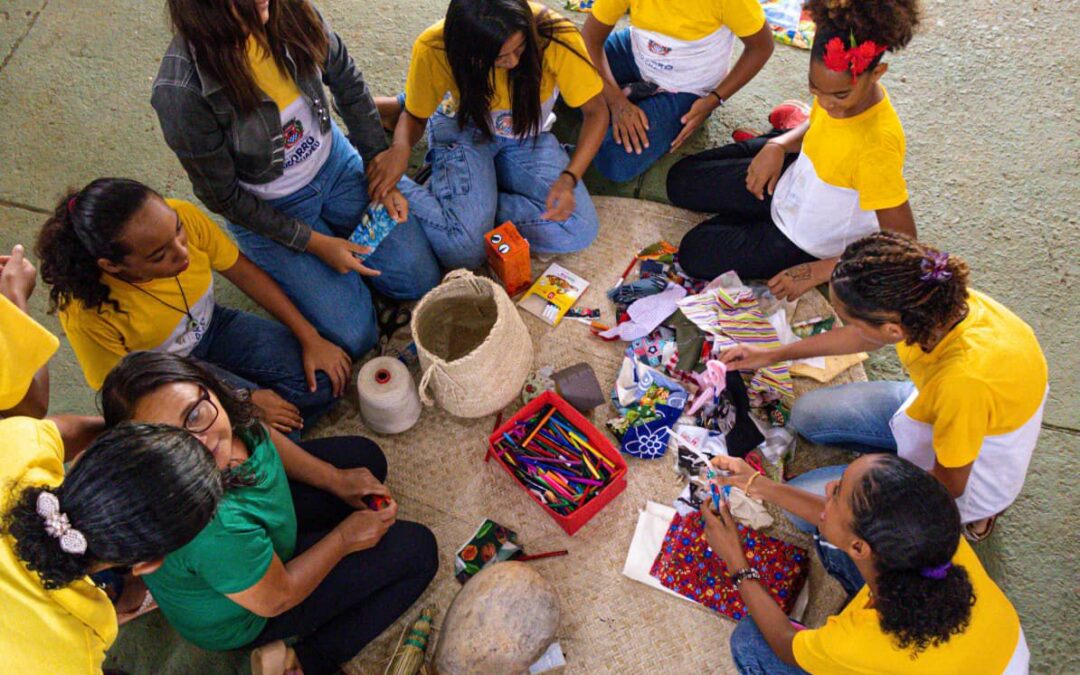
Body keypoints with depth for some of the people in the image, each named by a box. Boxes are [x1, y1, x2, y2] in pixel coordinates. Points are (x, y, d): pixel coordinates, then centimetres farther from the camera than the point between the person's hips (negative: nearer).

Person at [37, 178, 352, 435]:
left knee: (324, 380, -12)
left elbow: (244, 271, -11)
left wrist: (311, 340, -12)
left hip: (209, 328, 4)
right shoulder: (87, 311, -35)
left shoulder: (183, 216, -28)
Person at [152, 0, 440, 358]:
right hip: (268, 209, -4)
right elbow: (222, 197, -17)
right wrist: (314, 243, -16)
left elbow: (347, 82, -1)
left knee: (420, 279, -1)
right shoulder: (181, 91, -31)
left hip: (335, 164, 4)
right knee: (355, 336, -6)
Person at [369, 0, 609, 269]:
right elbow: (415, 116, -9)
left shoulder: (556, 37, -29)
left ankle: (469, 205, -5)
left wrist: (569, 178, -34)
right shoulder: (433, 48, -27)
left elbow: (596, 111, -17)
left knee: (579, 233, -19)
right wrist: (400, 148, -34)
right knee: (464, 251, -25)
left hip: (528, 135, 3)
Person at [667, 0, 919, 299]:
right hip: (794, 178, 7)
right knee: (681, 182, 10)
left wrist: (817, 272, -29)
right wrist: (779, 145, -12)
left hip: (810, 238, -6)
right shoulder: (844, 87, -19)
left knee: (696, 254, -4)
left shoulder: (876, 146, -40)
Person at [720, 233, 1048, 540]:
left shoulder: (966, 378, -43)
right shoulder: (936, 304, -24)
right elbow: (864, 336, 0)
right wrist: (771, 356, 6)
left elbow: (949, 484, -24)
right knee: (807, 414, 6)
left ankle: (968, 517, 8)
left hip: (970, 477, -6)